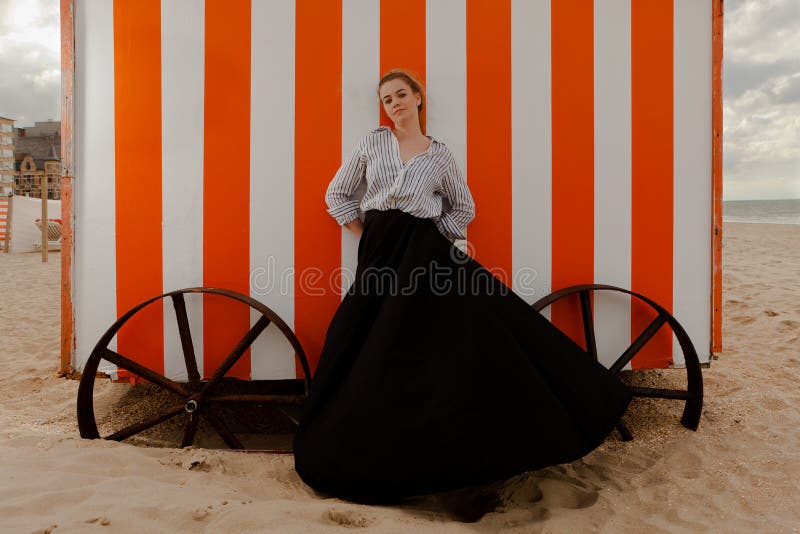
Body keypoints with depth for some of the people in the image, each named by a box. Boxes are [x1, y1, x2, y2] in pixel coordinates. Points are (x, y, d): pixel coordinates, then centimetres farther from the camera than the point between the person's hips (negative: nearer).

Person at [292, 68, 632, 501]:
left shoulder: (439, 154, 7)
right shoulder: (372, 142, 8)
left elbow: (464, 208, 17)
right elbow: (337, 195, 11)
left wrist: (434, 238, 4)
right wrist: (368, 237, 5)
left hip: (425, 252, 0)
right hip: (380, 254, 1)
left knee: (466, 329, -7)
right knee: (375, 352, 3)